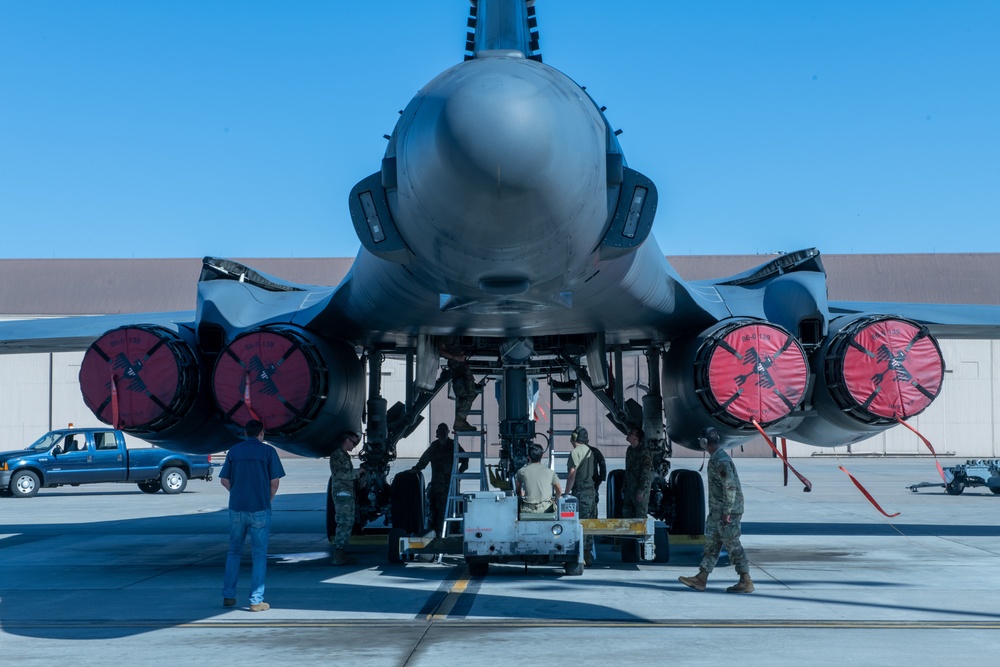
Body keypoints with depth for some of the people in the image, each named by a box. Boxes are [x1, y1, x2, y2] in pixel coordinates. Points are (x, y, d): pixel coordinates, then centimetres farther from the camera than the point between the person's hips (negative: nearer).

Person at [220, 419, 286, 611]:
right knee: (259, 554, 3)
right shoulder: (268, 451, -3)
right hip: (259, 509, -3)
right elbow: (274, 482, -6)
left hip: (236, 508, 3)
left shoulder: (234, 451, 6)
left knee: (234, 551, 16)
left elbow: (224, 480, 6)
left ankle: (228, 596, 17)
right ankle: (256, 601, 1)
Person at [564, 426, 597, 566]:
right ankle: (589, 557, 15)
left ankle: (581, 557, -10)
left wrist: (566, 493, -13)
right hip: (591, 490, 8)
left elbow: (572, 474, -16)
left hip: (581, 491, -8)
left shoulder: (575, 452, -11)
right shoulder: (589, 451, 15)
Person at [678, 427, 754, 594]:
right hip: (717, 511, 10)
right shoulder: (715, 458, 12)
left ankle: (746, 582, 4)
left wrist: (727, 511, -22)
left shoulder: (721, 460, -20)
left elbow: (731, 487, -25)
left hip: (726, 511, -10)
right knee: (711, 543, 10)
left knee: (732, 545, -4)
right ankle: (700, 579, 13)